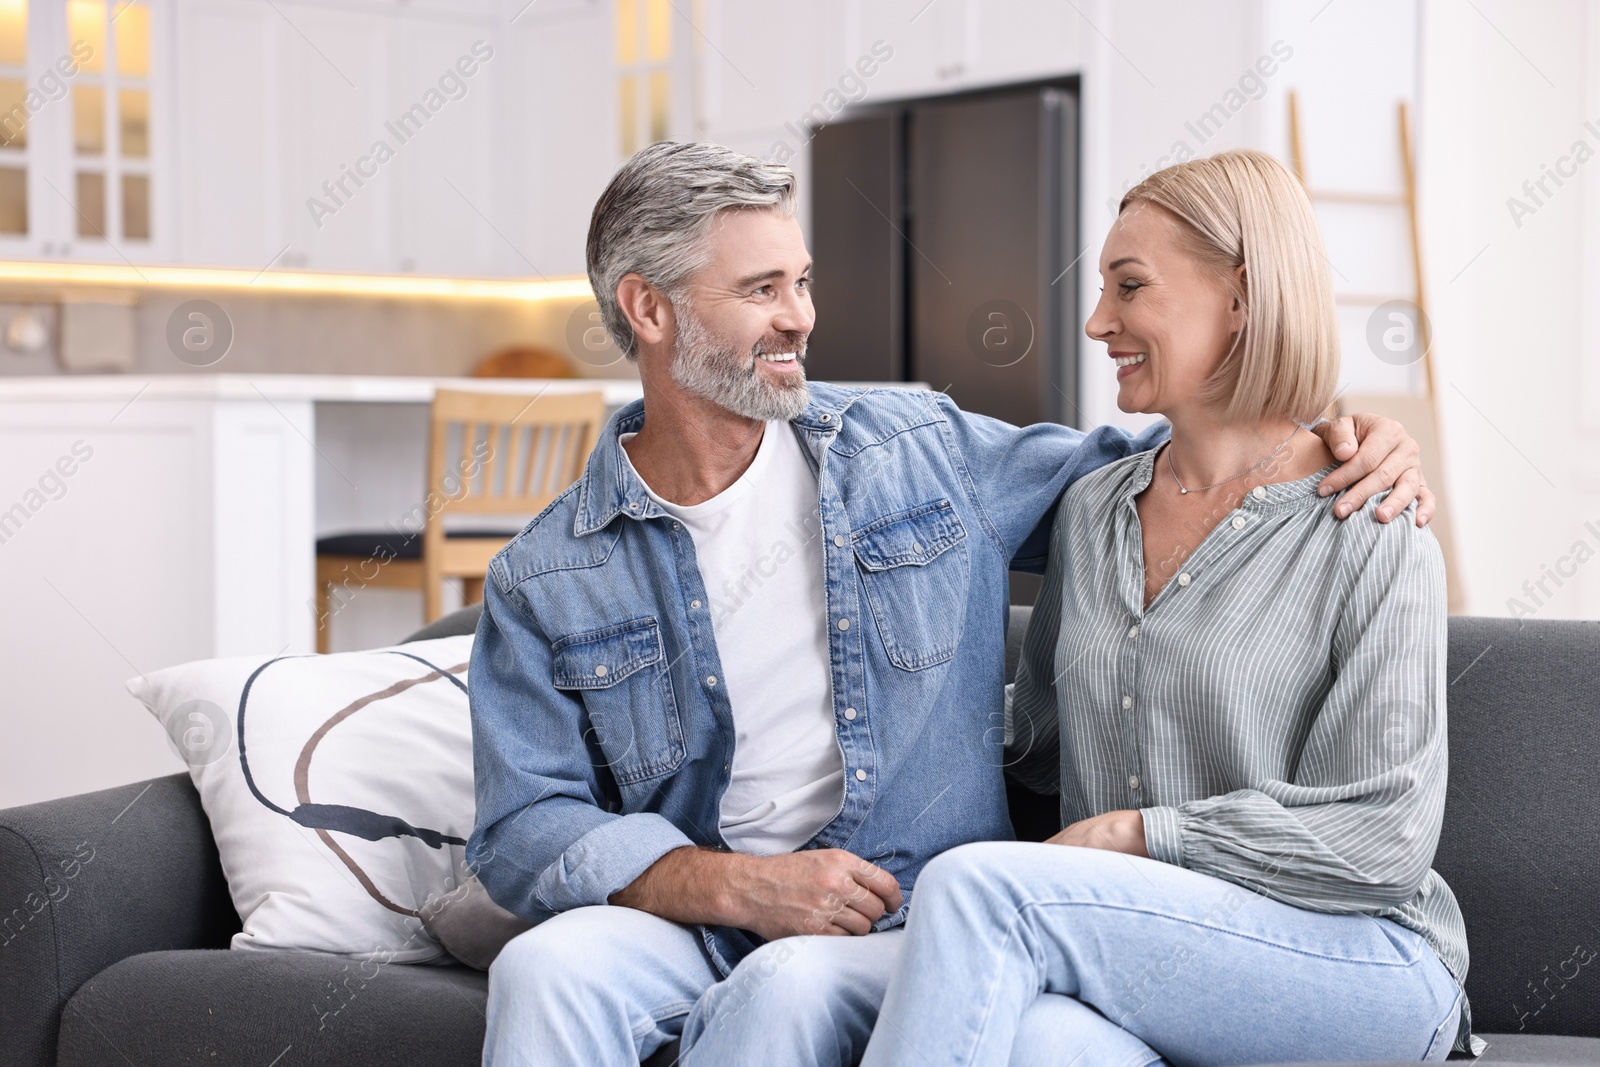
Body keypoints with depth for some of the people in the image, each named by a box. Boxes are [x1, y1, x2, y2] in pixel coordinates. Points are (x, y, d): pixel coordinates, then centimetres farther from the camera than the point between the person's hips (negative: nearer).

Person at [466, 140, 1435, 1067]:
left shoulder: (922, 452, 8)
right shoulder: (545, 581, 3)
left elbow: (1118, 473, 20)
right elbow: (526, 826, -2)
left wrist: (1334, 438, 3)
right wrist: (734, 886, -17)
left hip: (910, 925, 0)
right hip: (686, 924, 1)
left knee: (790, 984, -34)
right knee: (547, 969, -31)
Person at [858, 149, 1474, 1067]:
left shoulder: (1373, 541, -5)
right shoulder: (1092, 509, 15)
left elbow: (1381, 838, -10)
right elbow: (1044, 746, 26)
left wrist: (1134, 835, -11)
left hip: (1361, 968, -4)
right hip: (1138, 974, 4)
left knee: (978, 884, -28)